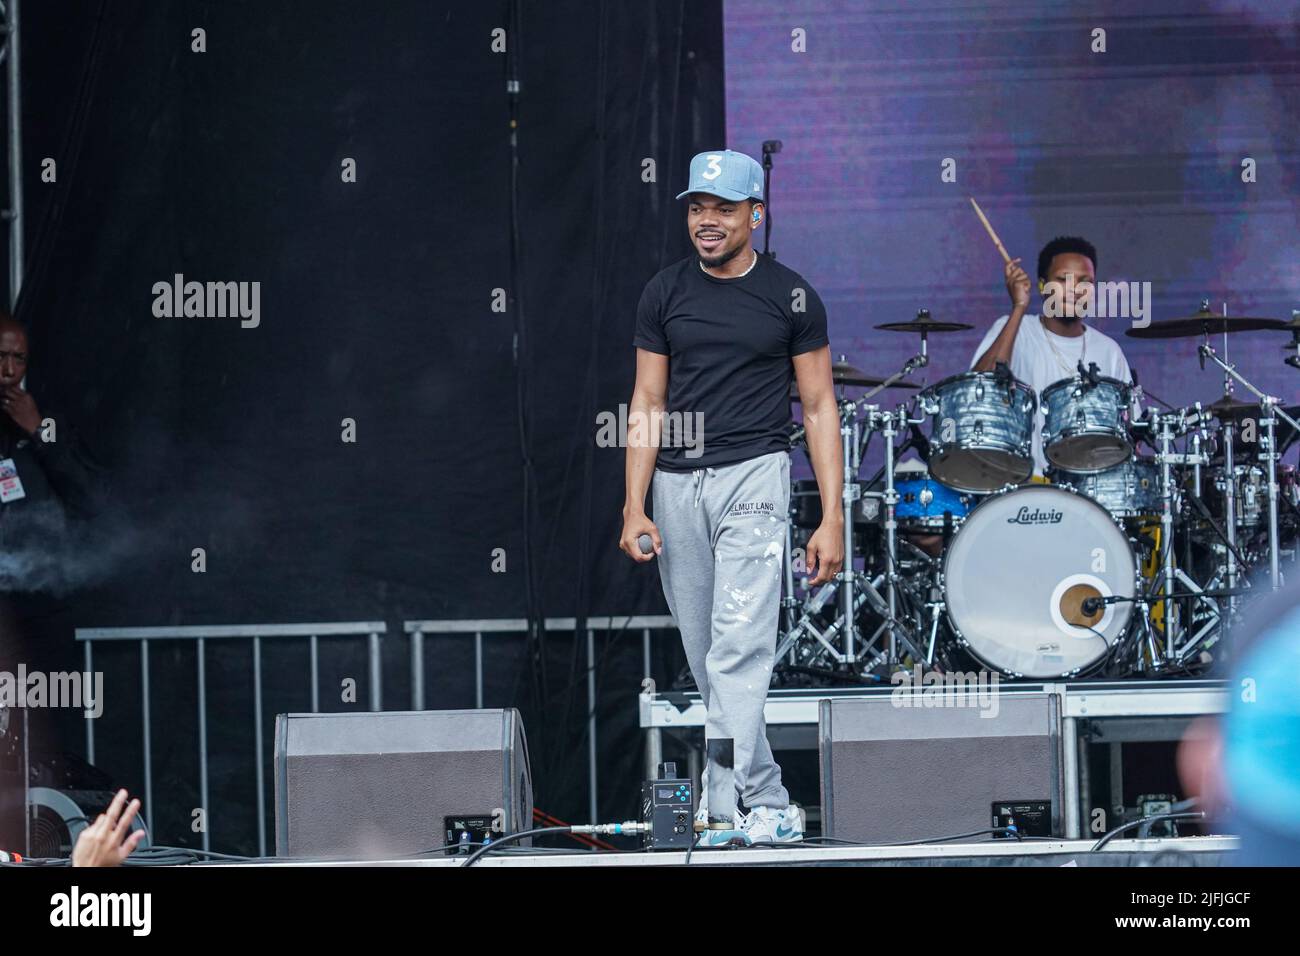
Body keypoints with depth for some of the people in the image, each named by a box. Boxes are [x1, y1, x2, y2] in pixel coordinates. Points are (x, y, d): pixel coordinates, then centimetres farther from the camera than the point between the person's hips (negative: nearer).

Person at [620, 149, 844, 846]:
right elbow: (648, 405, 9)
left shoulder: (790, 297, 1)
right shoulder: (665, 294, 8)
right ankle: (771, 807, 14)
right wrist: (634, 508, -1)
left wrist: (832, 519, -4)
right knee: (706, 658, 6)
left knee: (738, 645, -17)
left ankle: (729, 801, -22)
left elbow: (819, 408, 3)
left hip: (753, 475, -4)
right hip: (676, 482, 4)